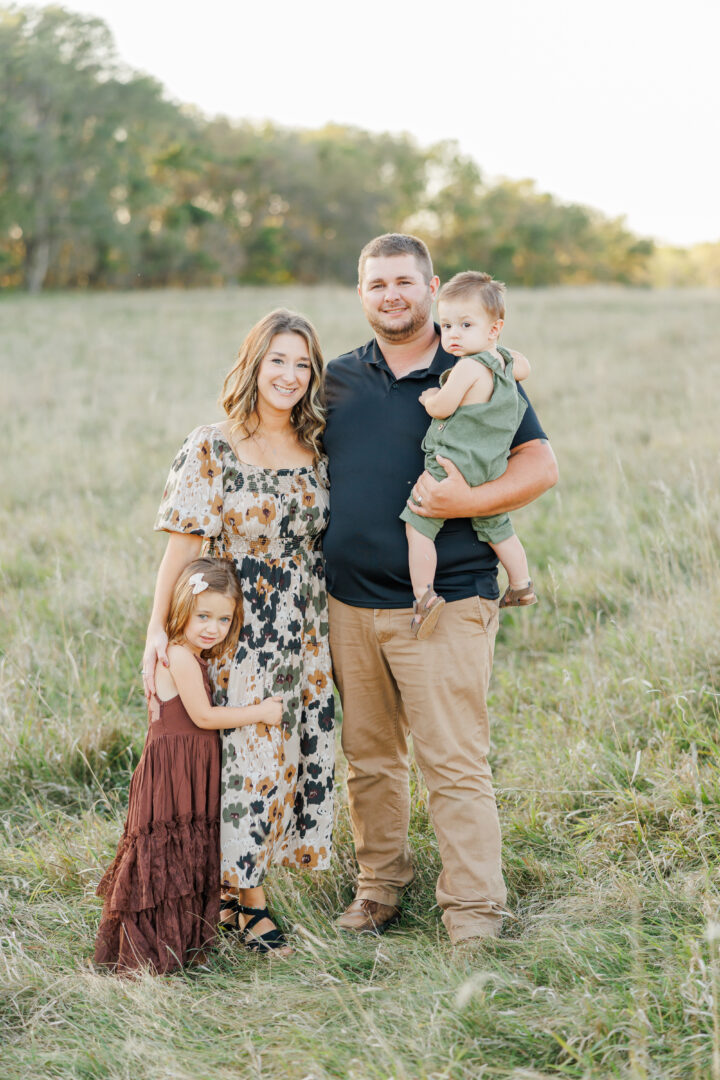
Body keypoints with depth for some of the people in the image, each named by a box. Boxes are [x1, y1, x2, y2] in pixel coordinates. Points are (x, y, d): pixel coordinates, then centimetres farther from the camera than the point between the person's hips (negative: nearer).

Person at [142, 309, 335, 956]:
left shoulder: (317, 449, 7)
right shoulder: (211, 449, -7)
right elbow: (184, 541, -7)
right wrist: (159, 627, -11)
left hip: (307, 631, 5)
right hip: (239, 629, -5)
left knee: (299, 750, 6)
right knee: (247, 752, -4)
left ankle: (235, 886, 19)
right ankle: (246, 897, 10)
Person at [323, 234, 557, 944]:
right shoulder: (338, 378, 12)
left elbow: (541, 465, -4)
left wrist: (470, 500, -20)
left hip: (443, 604, -4)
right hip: (350, 602, 4)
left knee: (454, 763, -5)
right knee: (368, 757, 13)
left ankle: (473, 912, 5)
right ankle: (380, 882, 28)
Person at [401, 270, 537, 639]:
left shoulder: (468, 366, -18)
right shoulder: (506, 363, 8)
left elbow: (442, 408, -17)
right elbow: (524, 367, 30)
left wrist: (430, 398, 2)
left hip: (452, 468, -9)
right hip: (492, 471, 9)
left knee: (418, 526, -3)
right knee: (498, 529, 23)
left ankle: (424, 595, -9)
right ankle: (521, 586, 34)